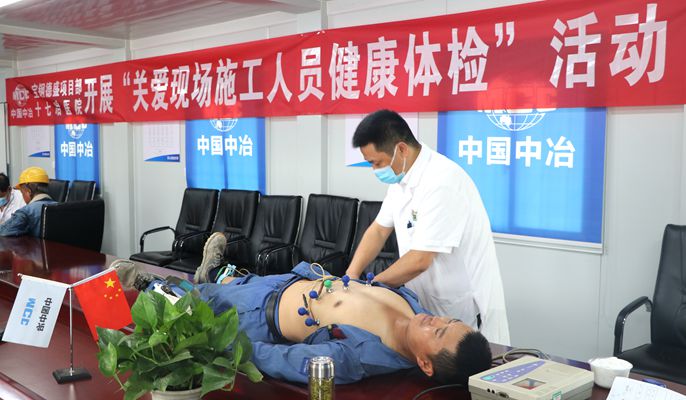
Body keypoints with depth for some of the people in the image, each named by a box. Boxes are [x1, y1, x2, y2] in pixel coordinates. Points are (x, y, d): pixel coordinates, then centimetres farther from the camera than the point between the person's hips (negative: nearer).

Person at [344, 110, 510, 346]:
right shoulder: (402, 176, 4)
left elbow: (419, 261, -27)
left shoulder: (441, 182, -25)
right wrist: (350, 277, -3)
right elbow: (379, 229, 11)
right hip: (429, 308, 8)